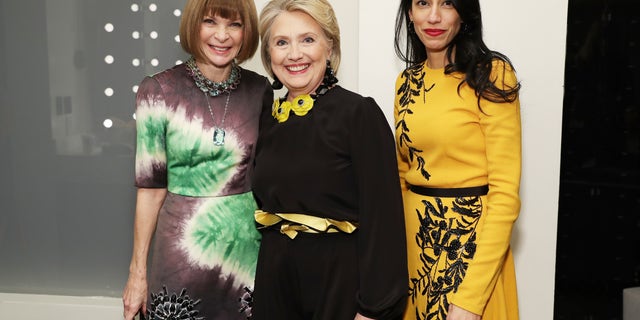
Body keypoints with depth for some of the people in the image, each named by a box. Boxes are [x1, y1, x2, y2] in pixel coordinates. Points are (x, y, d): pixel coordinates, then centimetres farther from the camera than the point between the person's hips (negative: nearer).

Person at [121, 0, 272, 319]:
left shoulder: (260, 90, -1)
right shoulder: (159, 91, -8)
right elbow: (151, 188, -5)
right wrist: (137, 271, -3)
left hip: (248, 247, 2)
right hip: (182, 249, -2)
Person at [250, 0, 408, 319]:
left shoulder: (360, 113, -14)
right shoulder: (268, 119, 4)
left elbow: (382, 217, -17)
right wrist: (260, 284, 11)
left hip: (341, 280, -5)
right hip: (273, 279, 5)